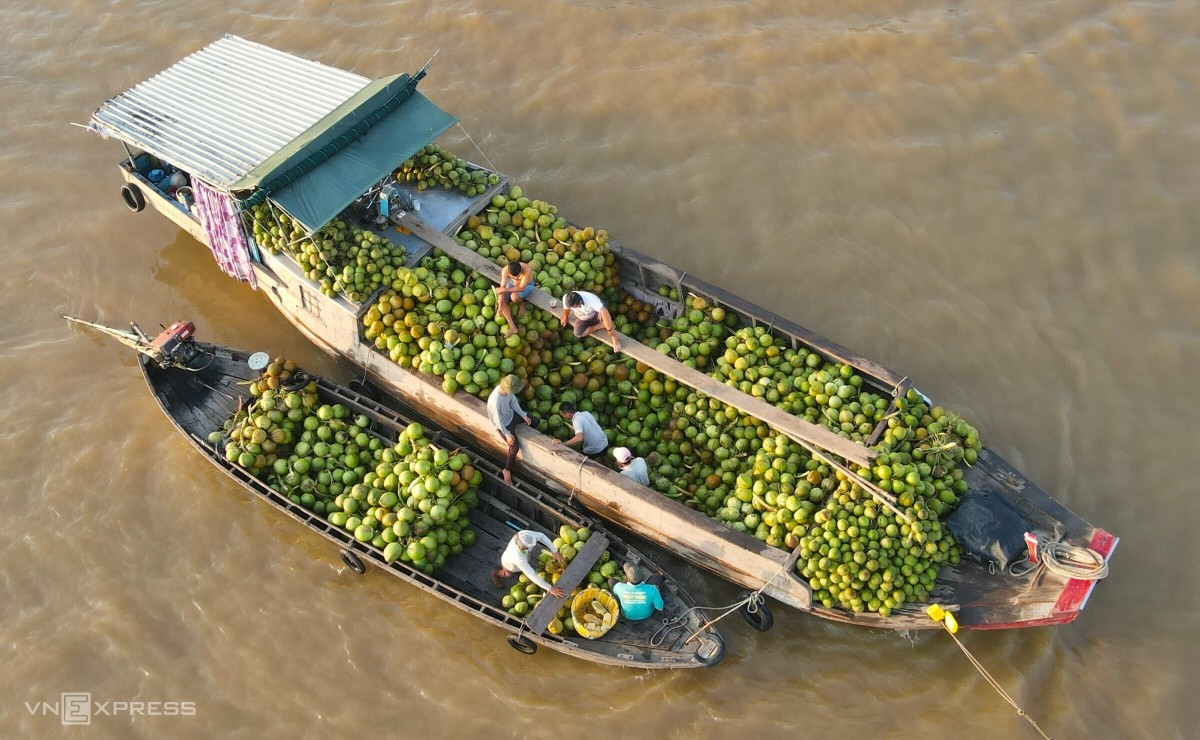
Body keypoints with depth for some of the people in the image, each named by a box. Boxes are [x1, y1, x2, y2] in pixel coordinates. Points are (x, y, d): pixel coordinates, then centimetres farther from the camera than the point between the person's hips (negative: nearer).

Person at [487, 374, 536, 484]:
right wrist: (507, 435, -19)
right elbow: (498, 421, -29)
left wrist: (523, 415, 0)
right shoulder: (495, 401, -42)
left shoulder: (507, 389, -21)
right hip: (504, 424, -7)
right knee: (514, 447, -6)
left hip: (511, 414, 7)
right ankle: (507, 470, 17)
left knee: (534, 421, 13)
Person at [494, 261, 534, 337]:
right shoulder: (505, 270, -29)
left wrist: (504, 290, -31)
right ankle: (512, 327, -9)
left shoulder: (527, 270, -41)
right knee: (501, 300, -13)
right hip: (512, 283, 4)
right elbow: (502, 287, -23)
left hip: (526, 285, -4)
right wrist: (500, 306, -24)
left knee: (514, 297, -33)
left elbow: (521, 288, -35)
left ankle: (521, 303, 4)